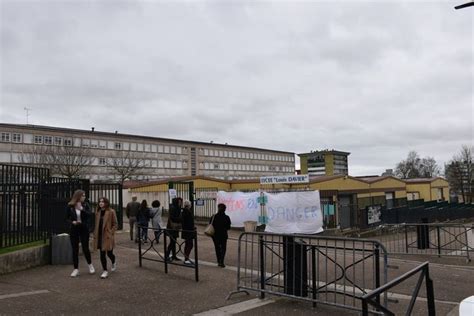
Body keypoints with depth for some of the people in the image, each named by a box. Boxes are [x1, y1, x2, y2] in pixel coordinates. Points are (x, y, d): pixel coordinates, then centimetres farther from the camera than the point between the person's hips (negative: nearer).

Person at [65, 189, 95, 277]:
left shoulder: (85, 205, -2)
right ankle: (76, 269, 14)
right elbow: (67, 218, 2)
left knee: (85, 248, 3)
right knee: (75, 249, 4)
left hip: (84, 229, 0)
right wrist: (72, 222, -16)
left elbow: (90, 215, -14)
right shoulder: (70, 206, -4)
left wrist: (82, 209, -24)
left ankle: (90, 265, 25)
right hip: (74, 230, 0)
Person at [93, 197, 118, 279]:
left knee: (109, 253, 5)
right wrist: (95, 234, 10)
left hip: (107, 236, -4)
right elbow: (96, 224, 16)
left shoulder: (111, 212, -8)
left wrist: (111, 233, -13)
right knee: (102, 254, 4)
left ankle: (114, 263, 38)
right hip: (100, 236, 5)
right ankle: (105, 271, 13)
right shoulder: (98, 212, 9)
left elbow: (115, 224, -6)